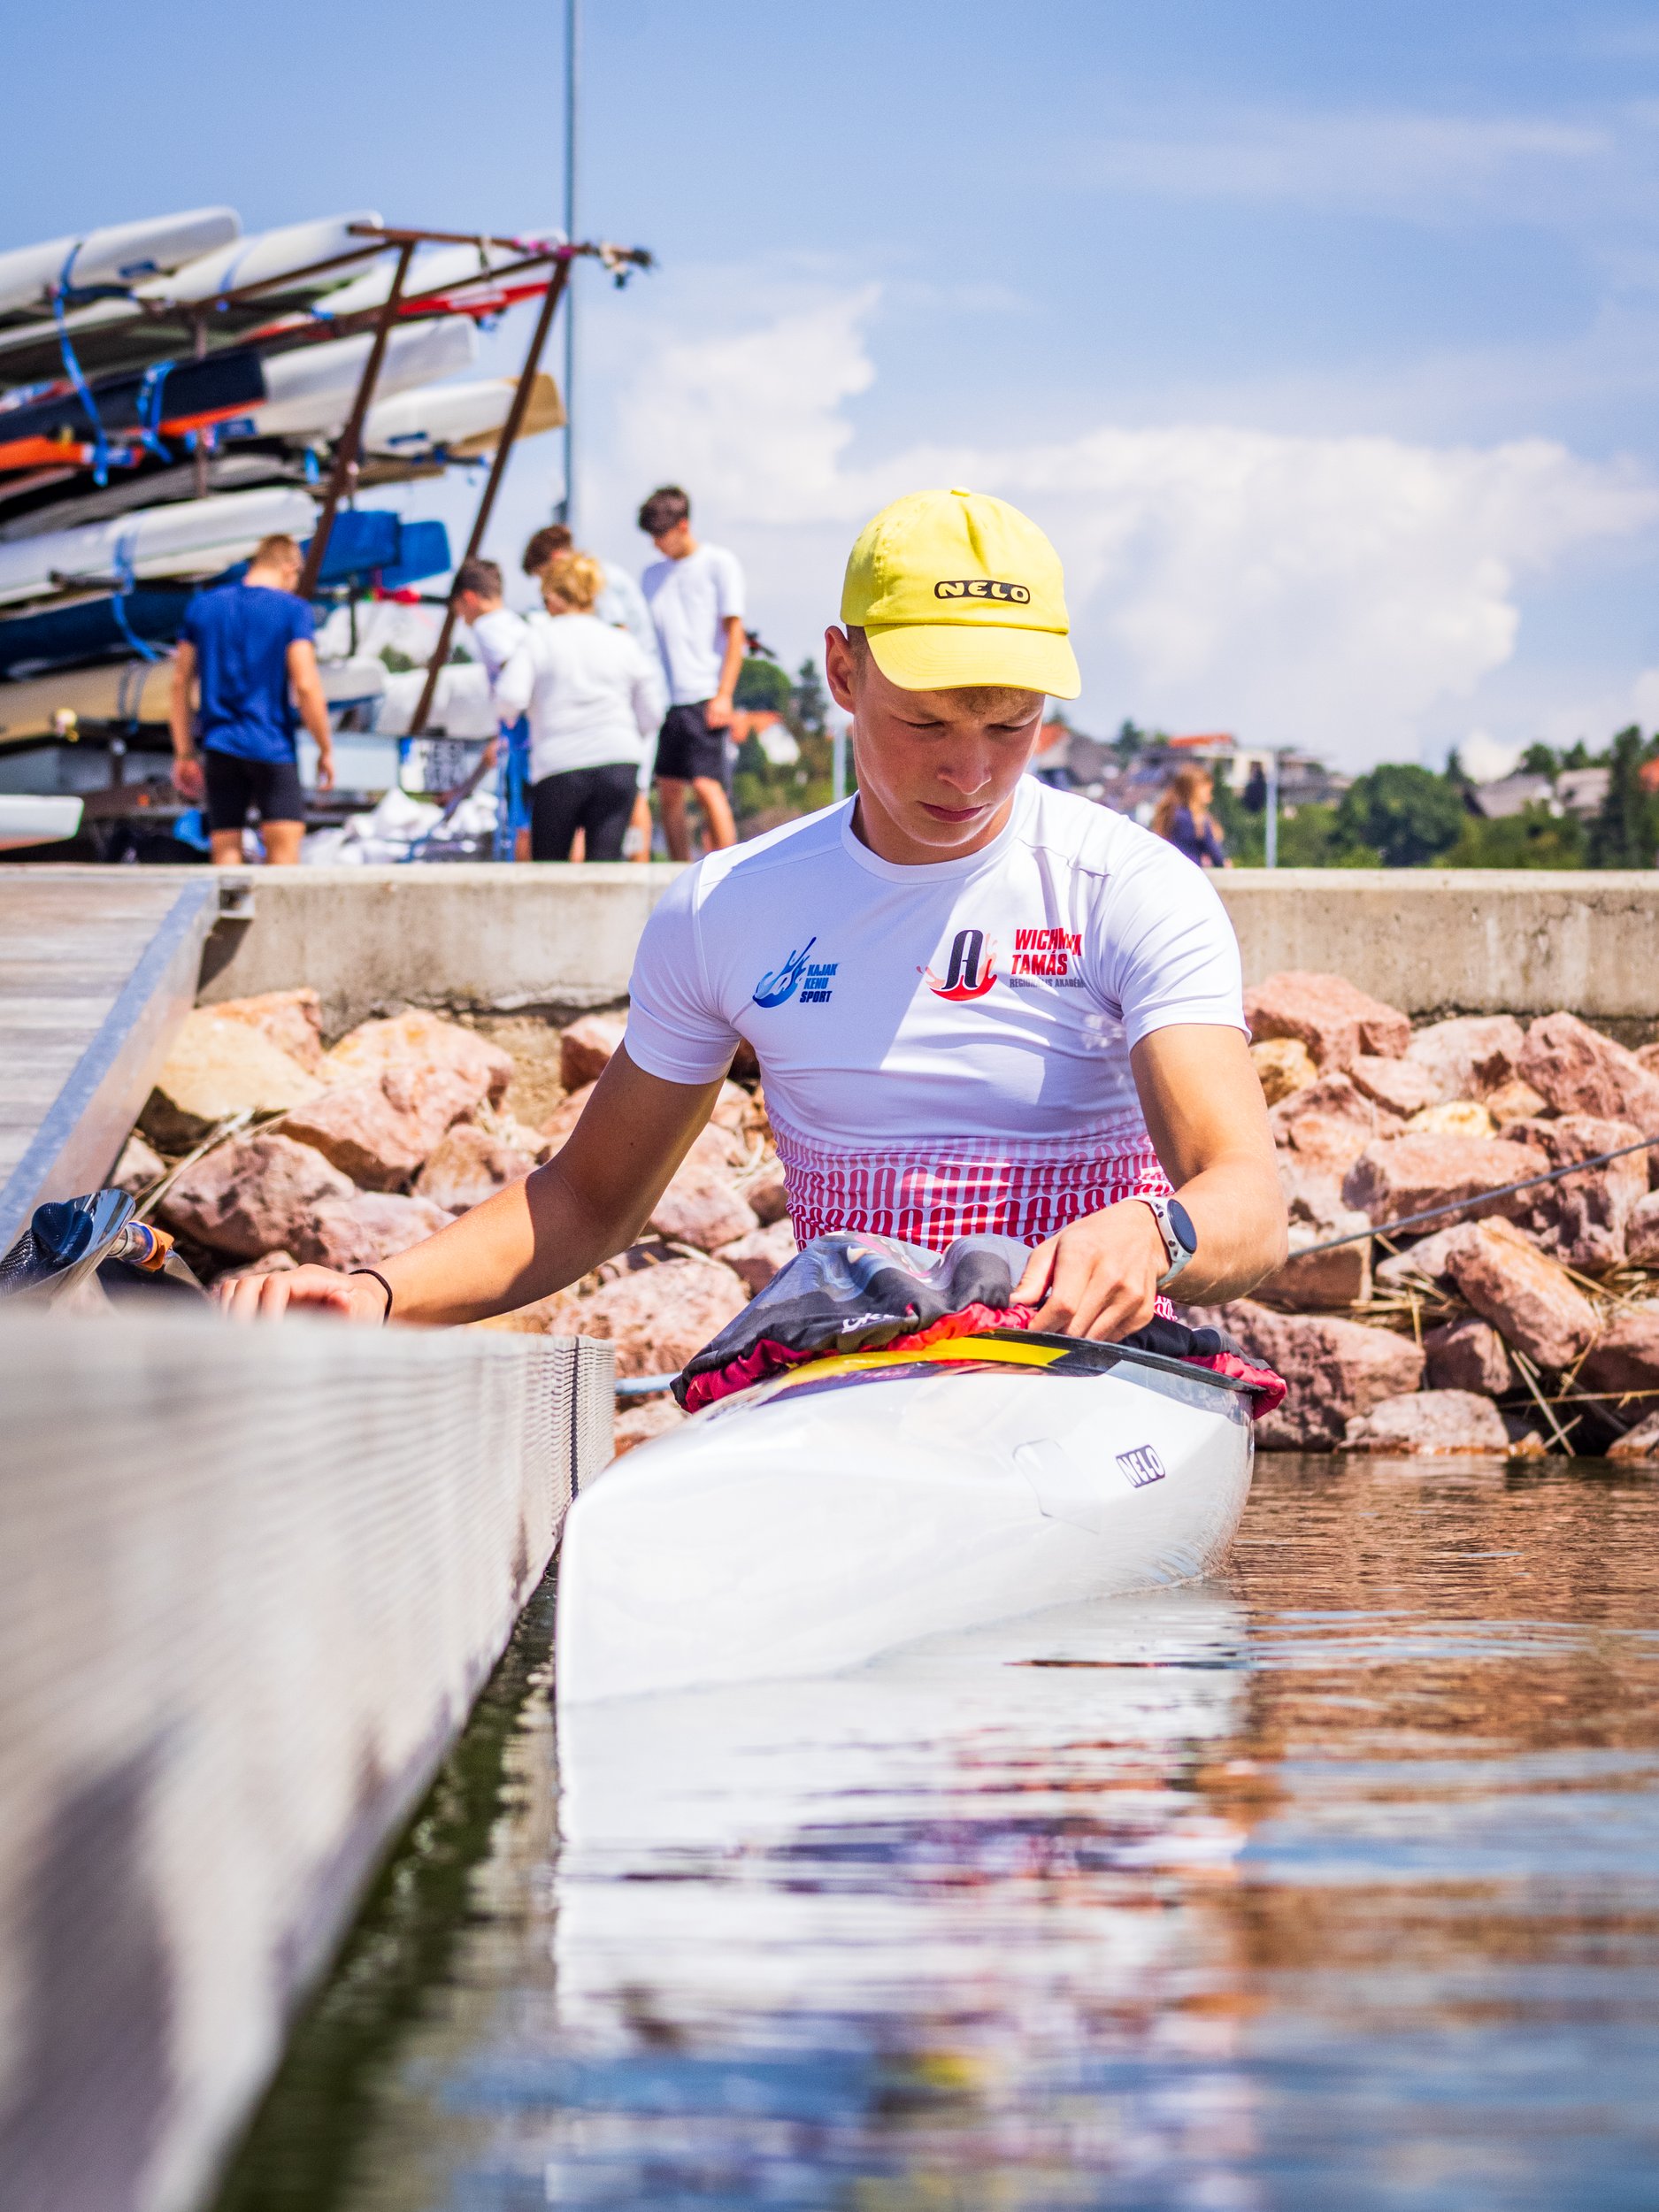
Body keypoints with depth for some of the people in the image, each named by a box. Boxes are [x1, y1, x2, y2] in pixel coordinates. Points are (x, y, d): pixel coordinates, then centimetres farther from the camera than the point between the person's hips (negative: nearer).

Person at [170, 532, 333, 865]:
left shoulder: (202, 606, 11)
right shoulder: (291, 610, -4)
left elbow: (181, 682, 11)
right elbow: (306, 686, -11)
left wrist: (184, 753, 15)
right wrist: (325, 750, -2)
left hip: (218, 749, 4)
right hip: (272, 748, -4)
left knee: (225, 853, 4)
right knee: (284, 851, -6)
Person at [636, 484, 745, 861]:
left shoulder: (718, 564, 1)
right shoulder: (653, 575, 17)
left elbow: (734, 632, -3)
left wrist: (723, 695, -11)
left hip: (705, 696, -6)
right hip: (665, 698, 6)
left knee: (706, 786, -14)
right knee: (669, 791, 4)